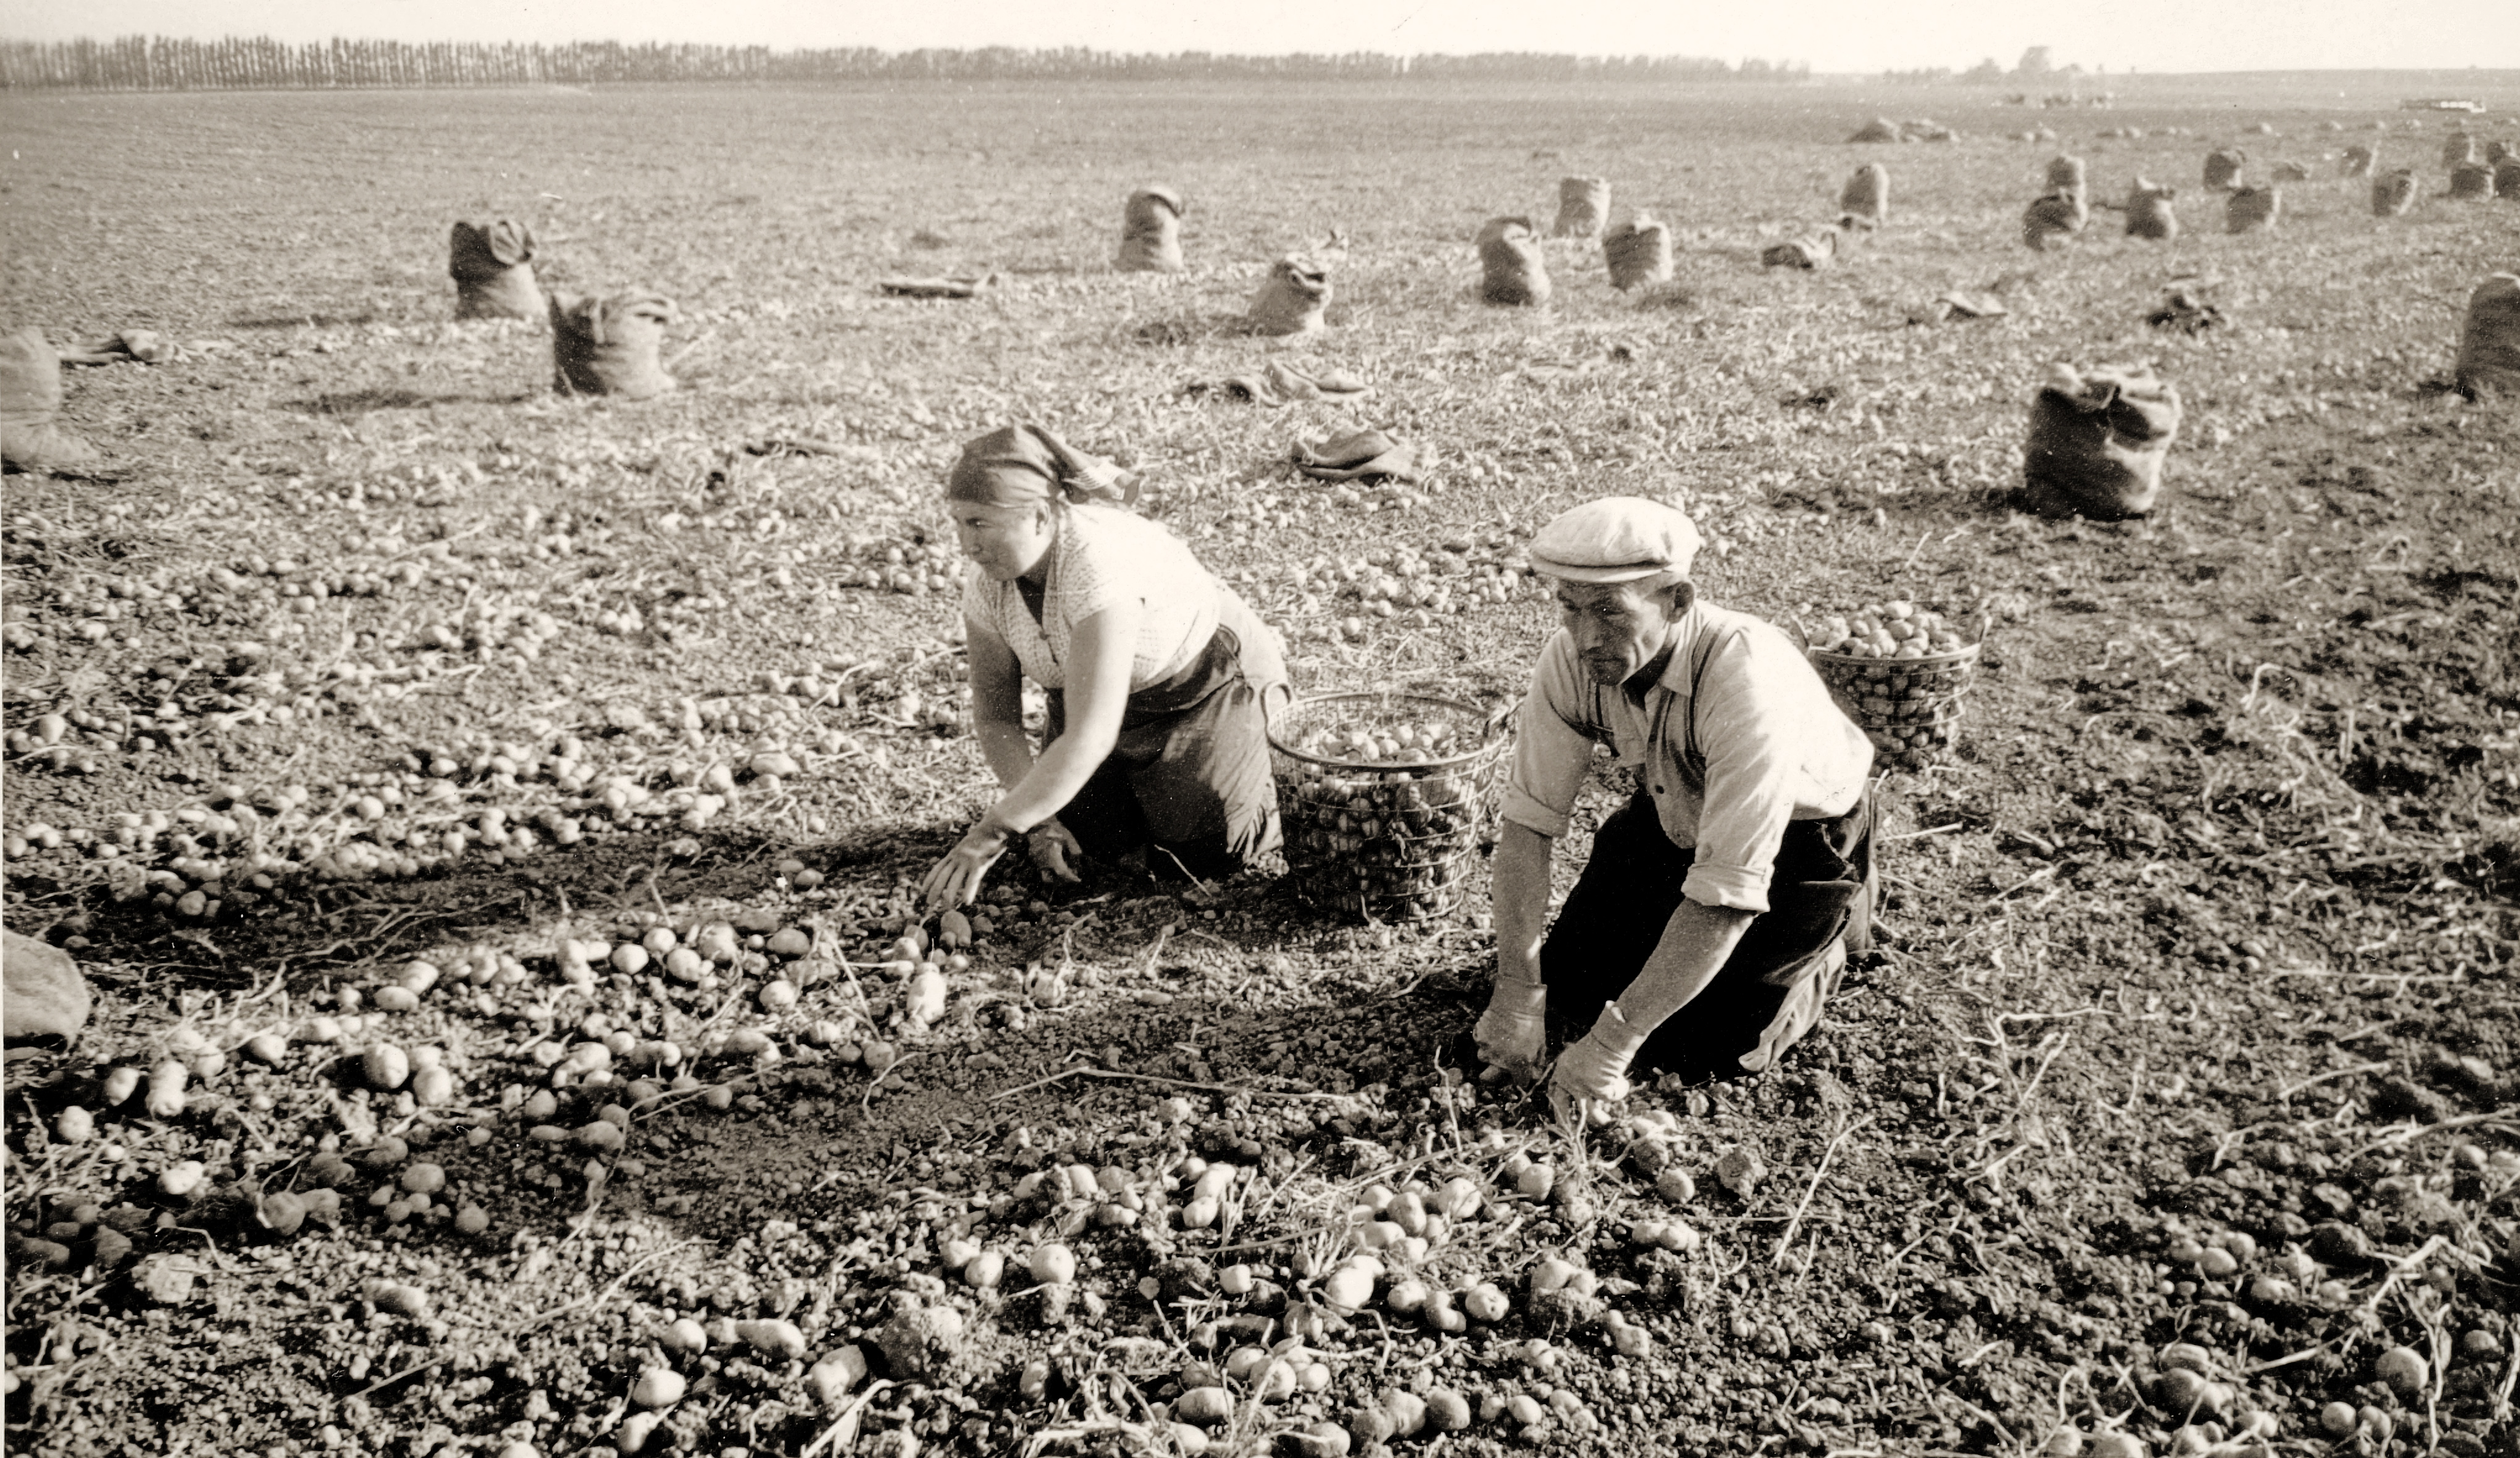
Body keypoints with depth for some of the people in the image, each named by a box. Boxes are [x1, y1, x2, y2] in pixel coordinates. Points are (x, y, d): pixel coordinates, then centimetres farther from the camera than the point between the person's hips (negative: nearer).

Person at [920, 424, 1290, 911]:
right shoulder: (987, 581, -18)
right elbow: (994, 717, -8)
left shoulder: (1100, 563, -40)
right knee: (1091, 842, -9)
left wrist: (991, 835, -45)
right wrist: (1039, 821, -23)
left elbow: (1089, 736, -44)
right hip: (1102, 699, 6)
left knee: (1208, 849, -18)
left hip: (1208, 682, -6)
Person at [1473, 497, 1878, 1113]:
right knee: (1565, 998, 0)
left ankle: (1820, 955, 18)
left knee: (1711, 1051, -10)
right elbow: (1528, 820, -19)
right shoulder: (1570, 658, -24)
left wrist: (1615, 1041, -39)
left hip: (1794, 837, -5)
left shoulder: (1747, 682, -40)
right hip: (1672, 819, 5)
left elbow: (1728, 896, -40)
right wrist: (1516, 991, -27)